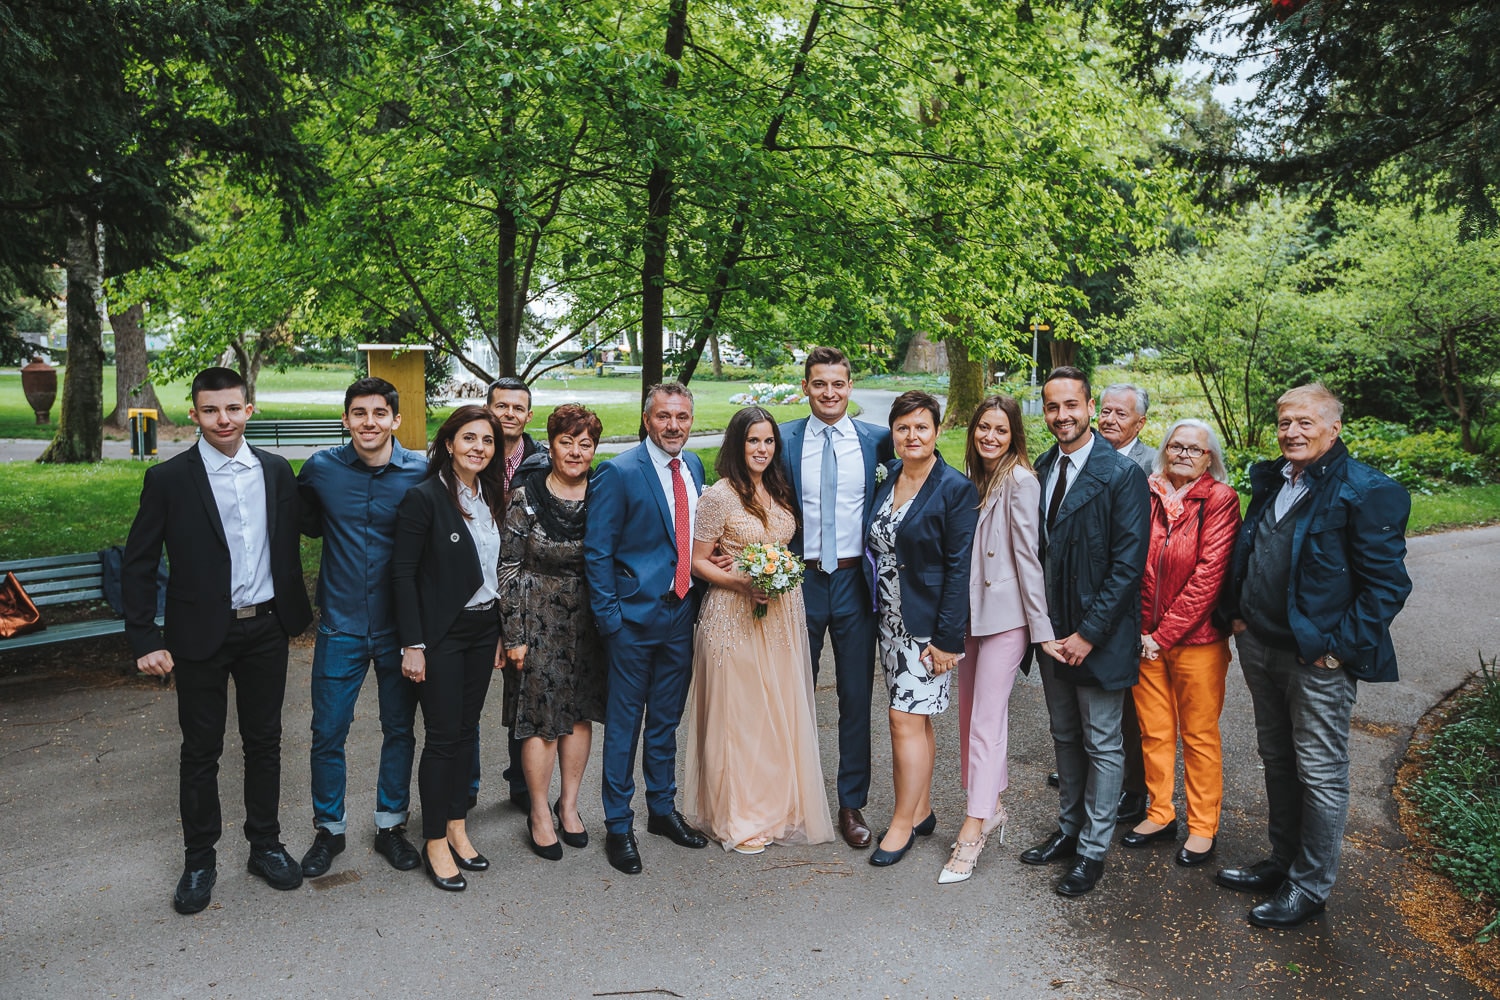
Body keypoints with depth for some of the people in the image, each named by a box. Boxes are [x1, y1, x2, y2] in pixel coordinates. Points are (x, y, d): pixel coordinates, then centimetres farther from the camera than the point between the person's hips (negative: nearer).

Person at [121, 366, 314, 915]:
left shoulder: (276, 471, 3)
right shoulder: (169, 478, -7)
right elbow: (138, 563, -4)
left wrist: (296, 611, 9)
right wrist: (145, 640, -8)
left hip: (266, 628, 3)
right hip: (202, 635, -3)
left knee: (264, 742, 14)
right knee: (201, 750, 9)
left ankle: (265, 845, 30)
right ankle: (199, 861, 25)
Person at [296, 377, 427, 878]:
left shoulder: (421, 472, -8)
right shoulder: (320, 469, -3)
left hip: (398, 627, 0)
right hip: (341, 625, 1)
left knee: (399, 729, 12)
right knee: (328, 732, 6)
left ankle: (391, 824, 30)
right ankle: (329, 828, 27)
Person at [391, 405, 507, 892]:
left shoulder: (492, 497, 7)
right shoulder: (423, 497, -12)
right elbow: (403, 574, -13)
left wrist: (502, 632, 10)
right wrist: (413, 644, -16)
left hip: (483, 629, 6)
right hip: (441, 633, -6)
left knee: (467, 729, 14)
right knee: (443, 736, 1)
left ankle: (458, 828, 27)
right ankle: (435, 843, 15)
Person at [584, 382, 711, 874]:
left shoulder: (693, 467, 7)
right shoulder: (618, 473, -12)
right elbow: (596, 551, -12)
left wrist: (696, 597, 7)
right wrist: (610, 617, -15)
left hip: (681, 615, 6)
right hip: (635, 617, -6)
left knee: (666, 721, 19)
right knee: (624, 724, 6)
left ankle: (663, 809, 35)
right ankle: (618, 825, 21)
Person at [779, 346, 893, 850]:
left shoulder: (876, 440, -2)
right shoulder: (784, 441, -1)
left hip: (855, 582, 0)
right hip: (799, 580, 0)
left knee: (856, 698, 8)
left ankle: (852, 804, 22)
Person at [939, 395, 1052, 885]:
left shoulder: (1020, 481, -12)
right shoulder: (975, 478, 11)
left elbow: (1028, 556, -14)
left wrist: (1041, 627, -13)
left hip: (1005, 615, -8)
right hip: (971, 611, 8)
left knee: (986, 720, -6)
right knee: (970, 713, 13)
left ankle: (973, 830, 0)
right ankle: (992, 808, 26)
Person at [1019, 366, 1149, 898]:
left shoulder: (1122, 474, -14)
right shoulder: (1041, 470, 5)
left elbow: (1128, 564, -17)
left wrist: (1088, 633, -18)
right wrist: (1043, 626, 4)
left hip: (1099, 635, -6)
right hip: (1052, 632, 6)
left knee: (1102, 745, 7)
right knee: (1065, 737, 19)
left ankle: (1092, 851, 20)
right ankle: (1068, 830, 34)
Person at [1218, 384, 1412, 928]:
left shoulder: (1367, 491, -14)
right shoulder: (1269, 480, 8)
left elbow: (1387, 582, -14)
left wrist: (1342, 647, -16)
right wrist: (1238, 612, 10)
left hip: (1319, 658, -7)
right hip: (1260, 647, 7)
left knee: (1320, 774, 6)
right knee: (1277, 761, 19)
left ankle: (1310, 885, 21)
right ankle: (1282, 862, 35)